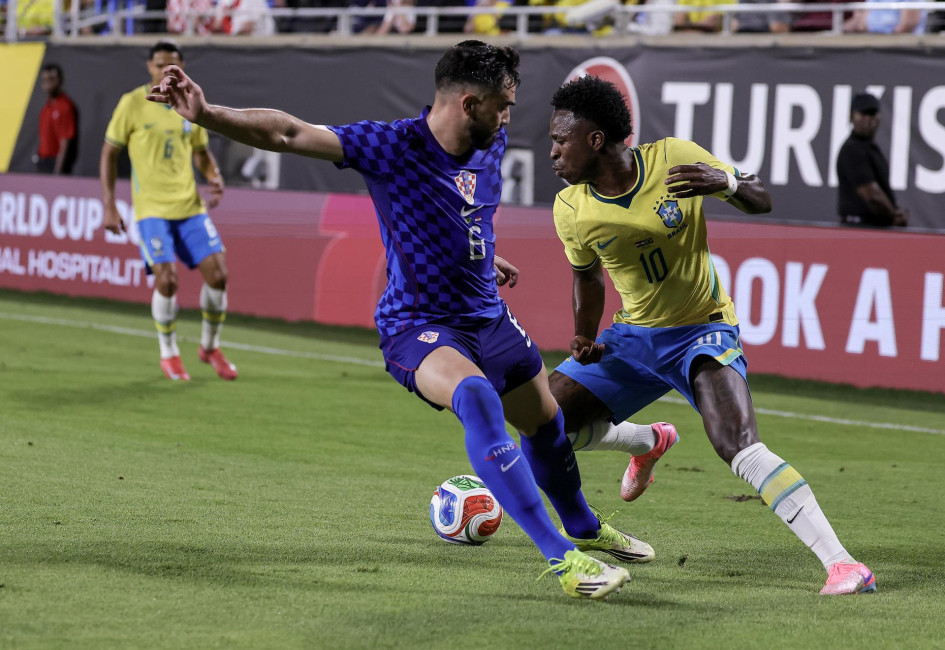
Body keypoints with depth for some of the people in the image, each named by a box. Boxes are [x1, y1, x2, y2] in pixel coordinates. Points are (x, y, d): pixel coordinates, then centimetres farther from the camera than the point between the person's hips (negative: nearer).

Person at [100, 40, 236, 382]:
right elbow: (109, 154, 1)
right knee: (166, 279, -16)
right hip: (152, 208, -4)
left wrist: (215, 178, -2)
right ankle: (169, 354, 6)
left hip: (190, 206, 4)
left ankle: (210, 347, 18)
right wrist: (109, 206, -5)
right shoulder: (132, 104, -4)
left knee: (217, 274, -5)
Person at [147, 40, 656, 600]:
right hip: (417, 324, -7)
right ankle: (562, 558, -35)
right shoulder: (391, 146, -21)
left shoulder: (491, 146, -1)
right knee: (476, 397, -35)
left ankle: (585, 528, 53)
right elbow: (289, 134, -29)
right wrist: (207, 114, -42)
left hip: (488, 317, 7)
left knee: (547, 423, 21)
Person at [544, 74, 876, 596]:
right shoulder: (571, 209, -9)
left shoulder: (674, 159, -19)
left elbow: (763, 202, -8)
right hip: (633, 335, 5)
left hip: (703, 330, -5)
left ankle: (841, 563, -30)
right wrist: (585, 340, -4)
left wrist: (727, 182, -30)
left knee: (739, 447, -28)